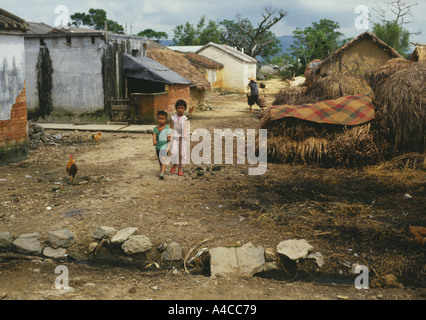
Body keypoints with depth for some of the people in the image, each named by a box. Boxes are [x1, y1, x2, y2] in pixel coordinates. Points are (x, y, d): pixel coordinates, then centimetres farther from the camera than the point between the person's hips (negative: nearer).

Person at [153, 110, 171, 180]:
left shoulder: (167, 128, -8)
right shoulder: (155, 128, 0)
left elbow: (169, 136, -7)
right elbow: (154, 136, -12)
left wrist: (169, 139, -25)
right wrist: (154, 141, -28)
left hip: (164, 146, -5)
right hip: (157, 147, 5)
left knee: (163, 160, -15)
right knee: (159, 160, 21)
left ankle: (162, 173, -20)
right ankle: (162, 169, 44)